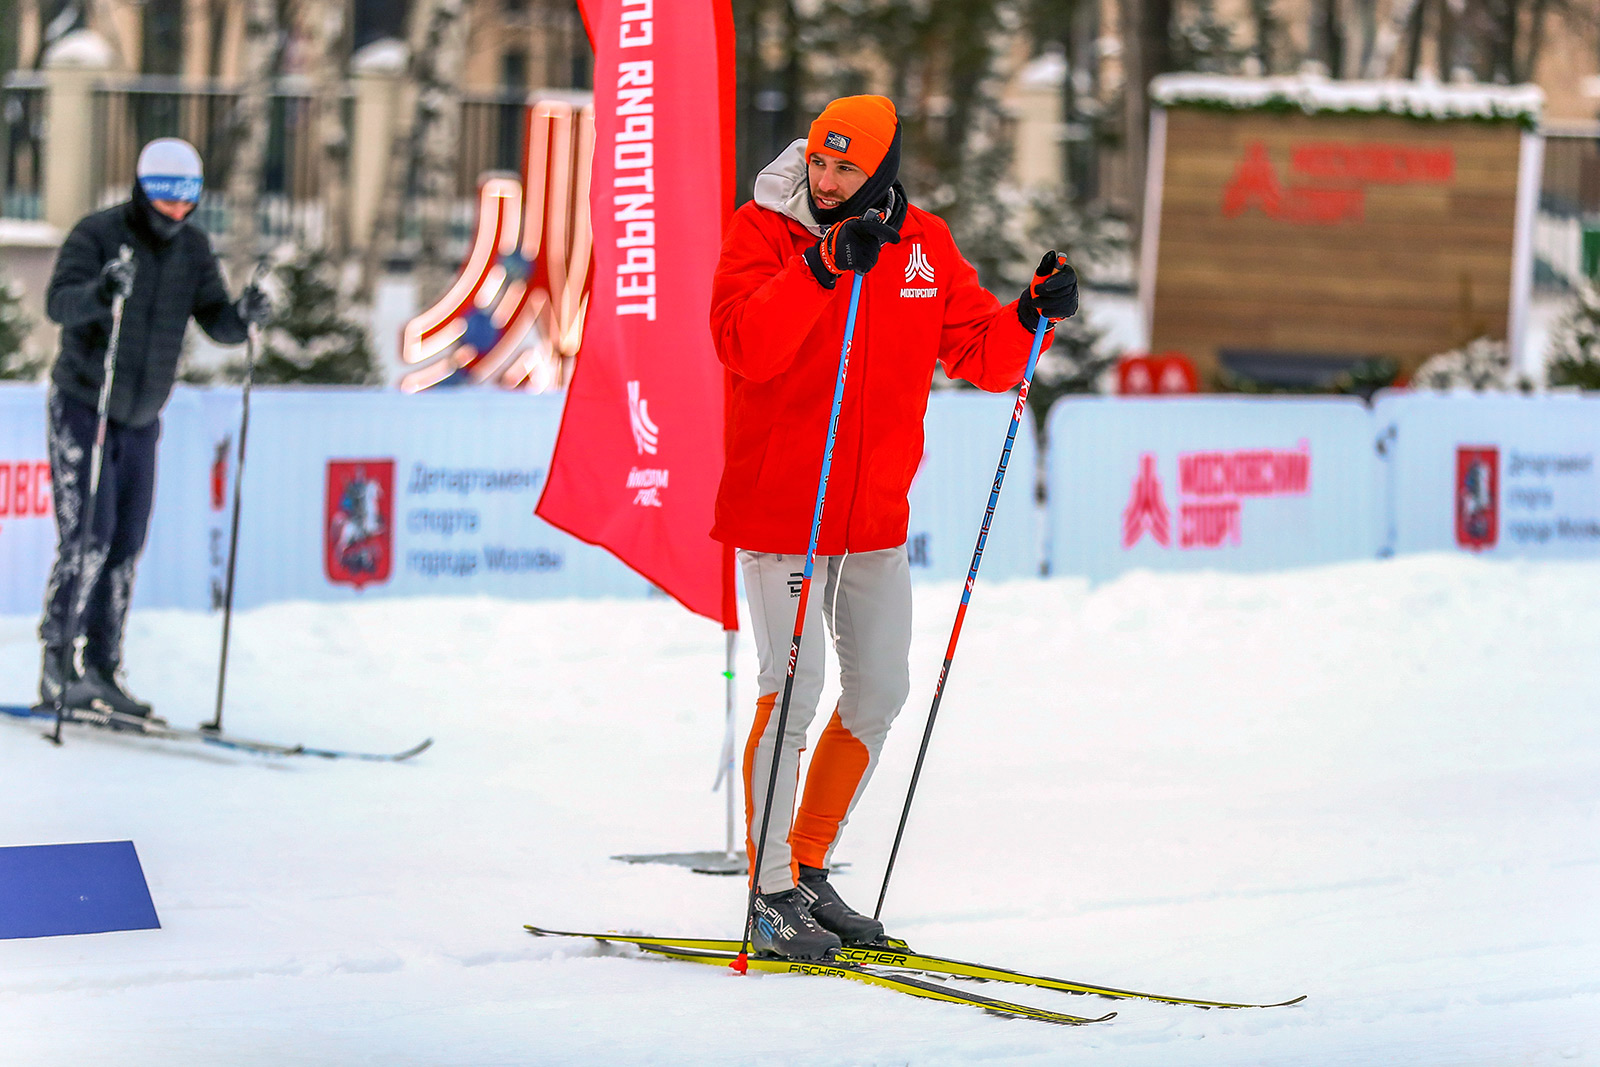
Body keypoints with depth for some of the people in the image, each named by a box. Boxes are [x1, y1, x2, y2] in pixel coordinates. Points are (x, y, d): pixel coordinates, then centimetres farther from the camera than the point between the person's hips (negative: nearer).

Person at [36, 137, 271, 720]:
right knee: (87, 538, -13)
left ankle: (101, 671, 12)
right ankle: (58, 664, -7)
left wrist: (242, 315, -24)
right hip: (82, 408, -6)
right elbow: (59, 302, -27)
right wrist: (100, 290, -48)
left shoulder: (192, 247, 2)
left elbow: (216, 321, -1)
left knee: (125, 546, 5)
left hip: (140, 420, 6)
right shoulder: (97, 233, -14)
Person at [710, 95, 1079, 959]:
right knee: (793, 691, -9)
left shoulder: (922, 246, 4)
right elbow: (743, 345, -26)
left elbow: (980, 354, 8)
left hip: (874, 516, 6)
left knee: (878, 693, 10)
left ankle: (810, 873, 25)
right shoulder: (764, 232, -10)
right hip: (778, 510, -6)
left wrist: (1035, 313, -11)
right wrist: (823, 269, -36)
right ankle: (770, 894, 2)